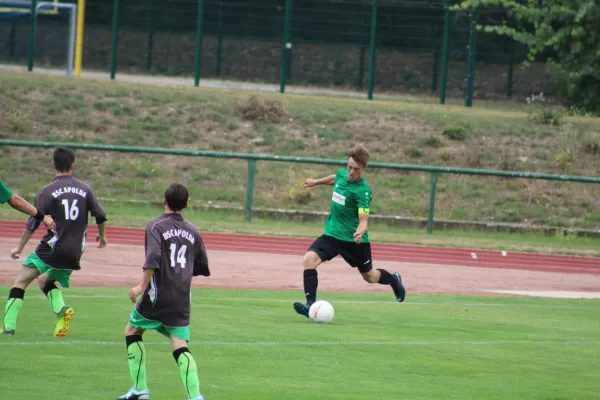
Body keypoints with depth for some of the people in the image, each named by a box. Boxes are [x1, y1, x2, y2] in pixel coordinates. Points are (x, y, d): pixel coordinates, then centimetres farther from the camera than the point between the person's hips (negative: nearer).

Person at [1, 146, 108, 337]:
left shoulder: (48, 191, -5)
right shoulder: (85, 189, 6)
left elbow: (33, 224, -6)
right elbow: (101, 216, 6)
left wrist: (19, 248, 4)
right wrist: (101, 236, 26)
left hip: (52, 248, -5)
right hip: (75, 253, 5)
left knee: (21, 280, 3)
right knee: (45, 281, 24)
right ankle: (61, 309, -5)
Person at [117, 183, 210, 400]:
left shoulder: (155, 226, -6)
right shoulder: (192, 231, 11)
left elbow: (153, 257, -22)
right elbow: (202, 267, 17)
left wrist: (142, 285, -20)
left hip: (159, 294, -4)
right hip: (182, 299, 5)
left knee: (132, 331, 16)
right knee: (180, 347, 2)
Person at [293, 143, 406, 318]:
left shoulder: (362, 190, -21)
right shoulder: (342, 174, -3)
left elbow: (363, 219, -27)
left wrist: (360, 231, -49)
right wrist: (317, 182, 39)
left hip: (354, 240, -5)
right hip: (332, 234, 5)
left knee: (369, 276, 15)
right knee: (309, 259, -21)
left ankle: (394, 280, 49)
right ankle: (310, 304, -20)